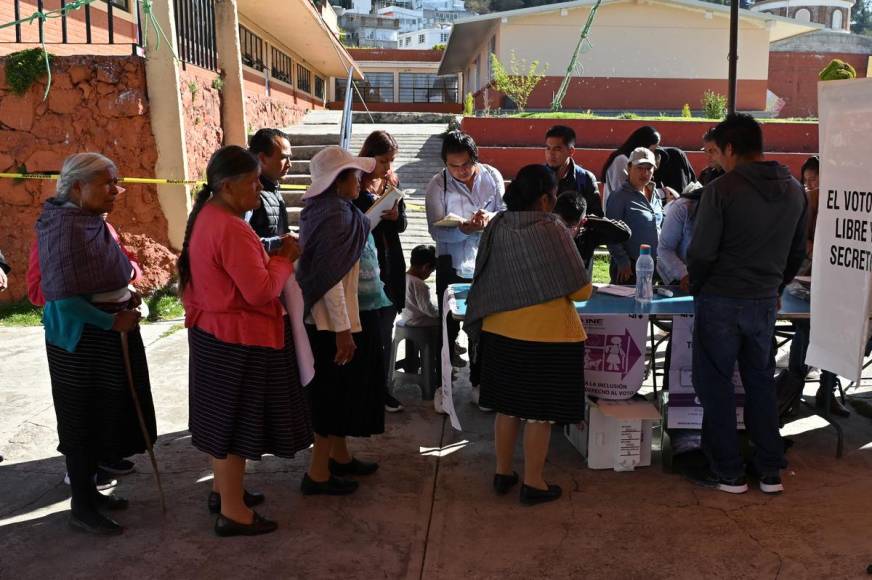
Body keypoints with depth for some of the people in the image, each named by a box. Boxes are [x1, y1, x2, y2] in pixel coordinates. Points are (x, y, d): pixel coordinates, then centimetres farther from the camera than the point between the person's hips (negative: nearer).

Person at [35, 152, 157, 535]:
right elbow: (63, 296, -24)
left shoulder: (93, 223, 9)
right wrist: (113, 321, -20)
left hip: (109, 331, 9)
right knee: (83, 420, 3)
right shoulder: (64, 227, -19)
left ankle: (88, 490, 33)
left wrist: (126, 297, 2)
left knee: (104, 414, 17)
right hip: (82, 337, -9)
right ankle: (81, 508, 17)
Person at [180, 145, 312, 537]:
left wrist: (270, 257, 7)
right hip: (239, 338, -10)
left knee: (221, 415, 20)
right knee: (236, 420, 0)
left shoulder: (206, 216, 8)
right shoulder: (231, 229, -25)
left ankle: (223, 489, 35)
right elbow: (261, 290, -26)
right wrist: (284, 259, -12)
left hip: (212, 331, 10)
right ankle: (233, 512, 11)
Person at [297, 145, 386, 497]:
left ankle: (339, 456, 35)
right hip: (337, 320, -10)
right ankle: (318, 473, 11)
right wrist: (342, 331, -24)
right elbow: (330, 278, -25)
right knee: (338, 392, 0)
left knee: (343, 390, 20)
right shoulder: (335, 216, -21)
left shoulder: (336, 210, 8)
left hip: (351, 313, 10)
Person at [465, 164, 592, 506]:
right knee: (540, 412, 6)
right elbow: (581, 290, -11)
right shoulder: (552, 231, -16)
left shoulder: (497, 227, -1)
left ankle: (502, 474, 27)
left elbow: (486, 280, 9)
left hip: (501, 331, 6)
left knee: (507, 406, 16)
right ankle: (533, 483, 15)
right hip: (546, 335, -5)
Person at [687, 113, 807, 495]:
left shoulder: (721, 189, -15)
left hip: (720, 302, -6)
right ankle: (770, 471, 21)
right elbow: (797, 252, 13)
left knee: (715, 384, 6)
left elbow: (701, 252, -16)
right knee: (760, 381, 16)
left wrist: (696, 287, 1)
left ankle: (728, 472, 13)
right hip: (766, 302, 6)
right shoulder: (794, 191, 5)